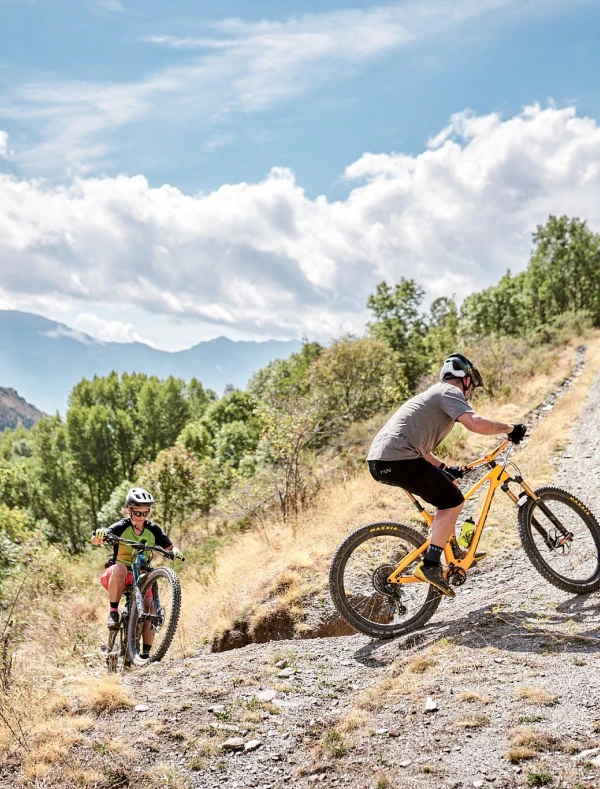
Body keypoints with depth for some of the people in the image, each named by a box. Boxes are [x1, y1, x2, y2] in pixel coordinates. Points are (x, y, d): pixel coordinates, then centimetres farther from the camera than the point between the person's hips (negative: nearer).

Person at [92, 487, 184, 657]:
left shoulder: (153, 530, -2)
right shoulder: (121, 527, -13)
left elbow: (169, 547, 0)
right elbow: (96, 541, -25)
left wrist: (175, 552, -25)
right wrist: (99, 535, -50)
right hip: (116, 577, -3)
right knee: (120, 568, -38)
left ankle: (146, 653, -7)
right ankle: (113, 612, -25)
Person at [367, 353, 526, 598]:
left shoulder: (433, 394, 31)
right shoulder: (450, 392, 1)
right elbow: (476, 423, -17)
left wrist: (443, 468, 34)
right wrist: (510, 428, -3)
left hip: (379, 459, 10)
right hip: (397, 459, -10)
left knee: (448, 485, 24)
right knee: (453, 501, -4)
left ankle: (454, 553, 28)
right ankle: (430, 565, -11)